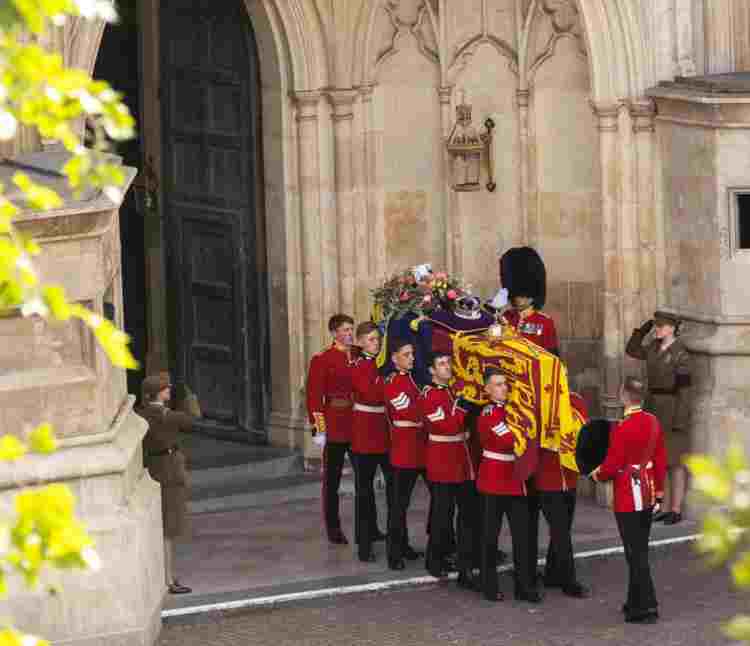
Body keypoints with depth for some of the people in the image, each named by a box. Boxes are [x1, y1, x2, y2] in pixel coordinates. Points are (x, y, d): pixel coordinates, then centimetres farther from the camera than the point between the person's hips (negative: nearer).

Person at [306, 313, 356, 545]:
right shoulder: (322, 360, -5)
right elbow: (314, 395, -8)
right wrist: (318, 426, -14)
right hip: (335, 427, -5)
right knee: (332, 480, 4)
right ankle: (333, 528, 12)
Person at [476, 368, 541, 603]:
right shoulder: (489, 414, -15)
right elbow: (512, 442, -22)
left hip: (515, 480, 7)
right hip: (494, 481, -7)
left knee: (522, 535, 3)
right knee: (491, 535, 3)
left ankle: (525, 586, 6)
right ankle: (490, 586, 13)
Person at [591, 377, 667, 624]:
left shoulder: (622, 429, -20)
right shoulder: (653, 422, 2)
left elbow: (612, 465, -14)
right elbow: (661, 458, 10)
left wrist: (597, 475, 6)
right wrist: (659, 489, 20)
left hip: (629, 497, -8)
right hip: (648, 494, 8)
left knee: (635, 553, -3)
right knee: (640, 550, 17)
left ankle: (645, 608, -2)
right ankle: (637, 601, 25)